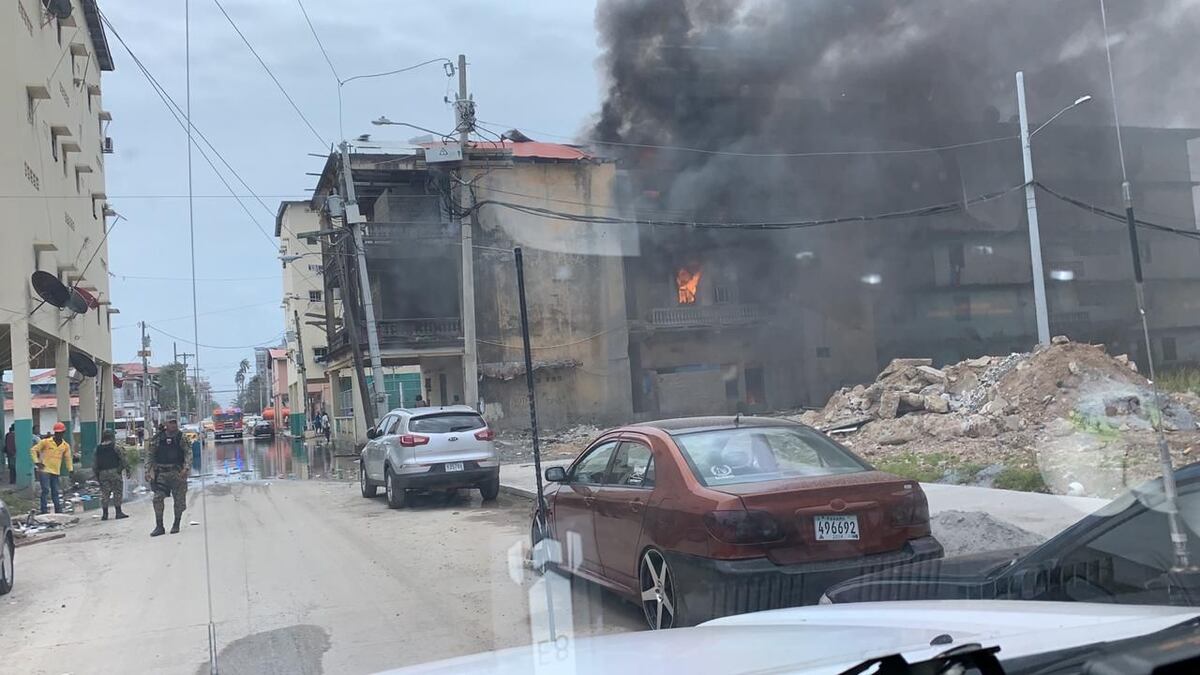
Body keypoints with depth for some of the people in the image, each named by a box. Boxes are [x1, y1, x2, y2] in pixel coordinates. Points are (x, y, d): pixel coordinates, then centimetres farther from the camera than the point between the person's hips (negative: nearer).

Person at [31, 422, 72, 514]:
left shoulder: (66, 446, 8)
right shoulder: (45, 442, -4)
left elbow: (68, 458, 17)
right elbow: (33, 450, -1)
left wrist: (70, 470, 11)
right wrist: (37, 462, -10)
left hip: (55, 472, 4)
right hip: (44, 470, -4)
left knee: (56, 492, 8)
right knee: (46, 490, -11)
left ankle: (59, 512, 14)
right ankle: (44, 511, -6)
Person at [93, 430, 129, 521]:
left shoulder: (98, 449, 6)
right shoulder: (114, 447, -6)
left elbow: (96, 463, 8)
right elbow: (122, 459, -7)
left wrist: (97, 476, 14)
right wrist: (126, 469, -1)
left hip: (102, 473, 4)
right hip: (114, 472, -4)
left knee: (104, 494, 8)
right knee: (117, 492, 2)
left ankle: (104, 514, 9)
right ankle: (118, 512, 0)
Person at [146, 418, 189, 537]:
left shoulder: (181, 437, 1)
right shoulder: (158, 438, 6)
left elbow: (188, 454, -6)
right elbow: (150, 456, 11)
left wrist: (186, 468, -19)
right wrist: (148, 471, 3)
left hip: (178, 472, -1)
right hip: (161, 472, 1)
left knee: (179, 499, 3)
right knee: (158, 498, -9)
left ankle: (176, 525, 18)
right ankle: (159, 526, -3)